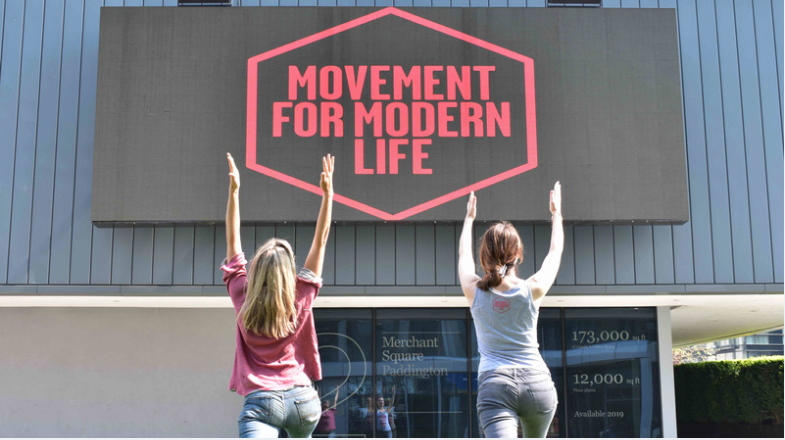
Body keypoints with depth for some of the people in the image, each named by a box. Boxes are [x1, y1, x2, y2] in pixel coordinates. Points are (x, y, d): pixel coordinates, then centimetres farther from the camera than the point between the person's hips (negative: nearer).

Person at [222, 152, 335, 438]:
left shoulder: (243, 297, 3)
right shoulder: (301, 297, 1)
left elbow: (232, 240, 10)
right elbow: (320, 241, 5)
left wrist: (233, 191, 12)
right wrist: (328, 193, 6)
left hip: (261, 401, -2)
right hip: (302, 398, 2)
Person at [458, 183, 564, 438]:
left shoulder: (474, 291, 0)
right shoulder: (533, 290, -2)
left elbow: (463, 254, 22)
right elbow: (555, 252, 17)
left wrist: (469, 218, 38)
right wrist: (556, 213, 32)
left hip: (494, 386, -1)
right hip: (537, 381, 2)